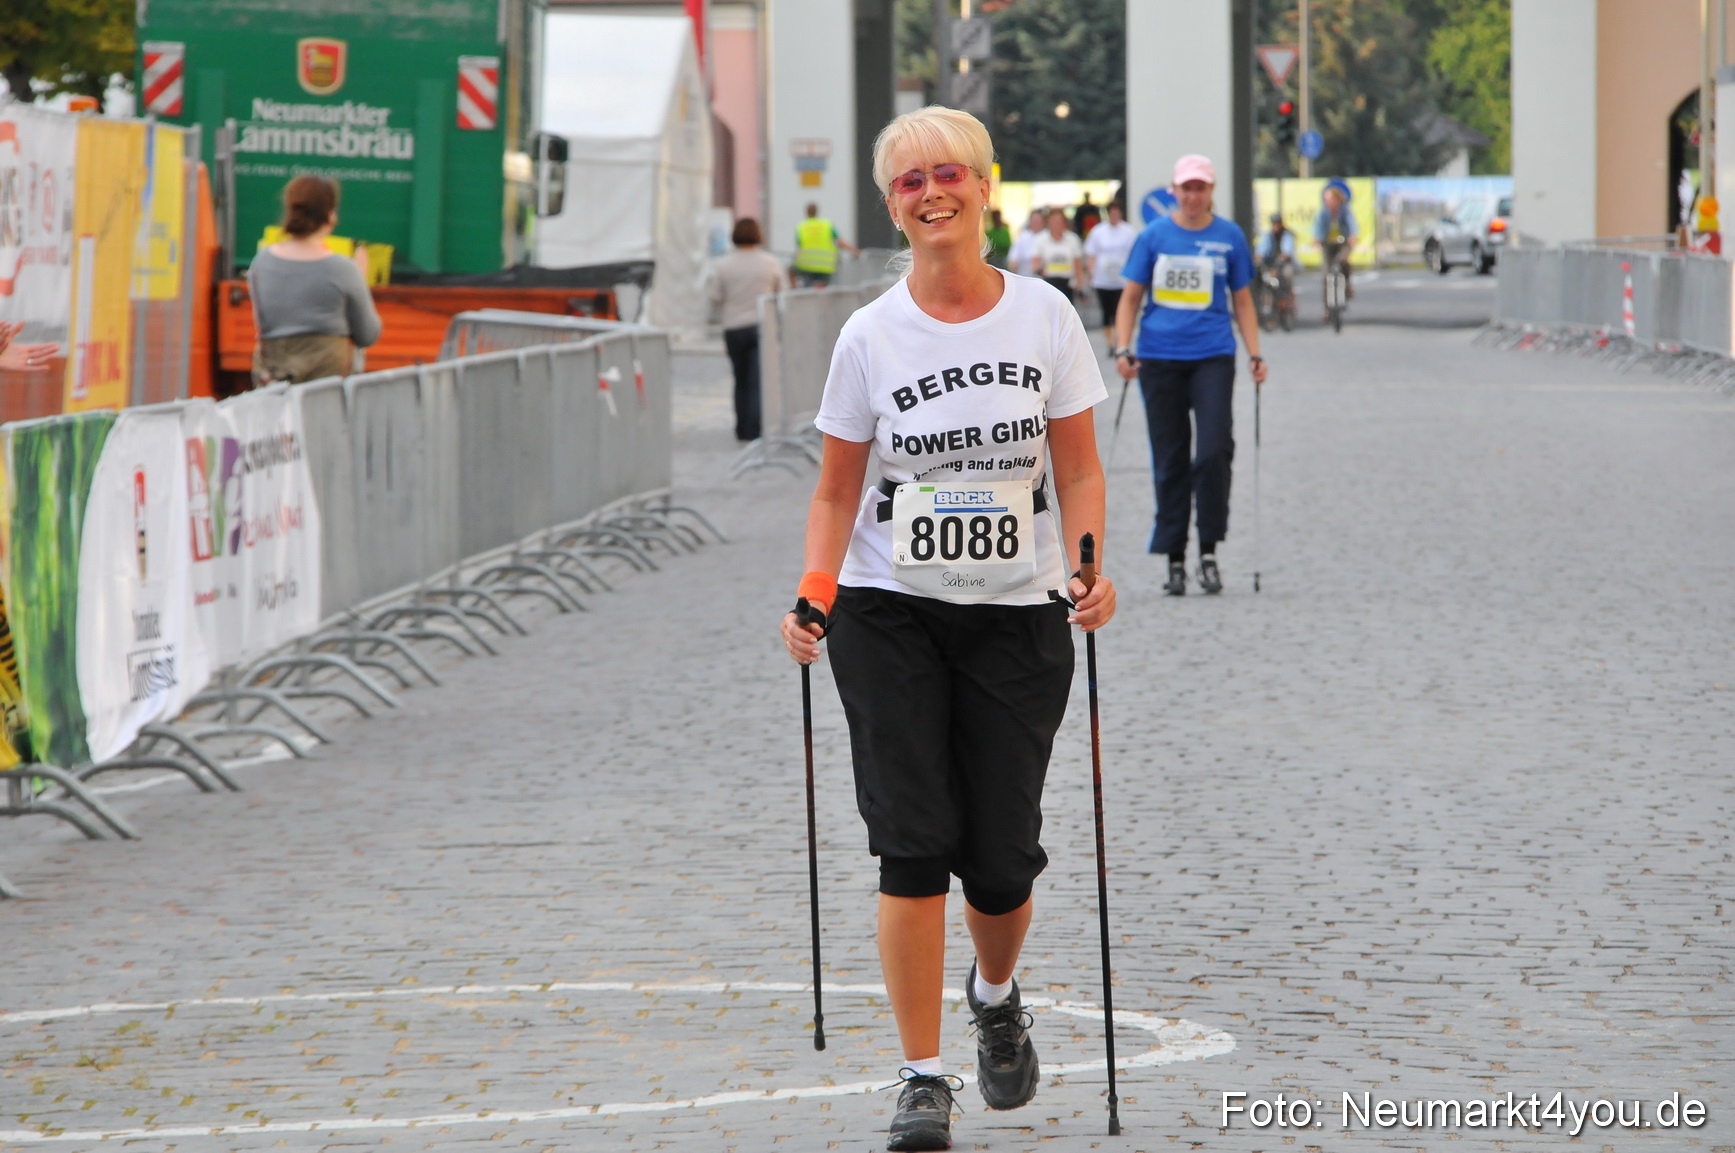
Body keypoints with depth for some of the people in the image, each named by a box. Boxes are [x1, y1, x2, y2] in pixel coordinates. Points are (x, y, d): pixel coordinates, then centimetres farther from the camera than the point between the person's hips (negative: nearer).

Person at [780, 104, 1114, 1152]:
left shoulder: (1044, 316, -1)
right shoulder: (871, 335, -1)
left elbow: (1079, 469, 3)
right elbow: (837, 491, 5)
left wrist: (1089, 565, -14)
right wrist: (815, 594, -10)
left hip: (1018, 615, 0)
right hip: (889, 614, 0)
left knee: (1003, 858, 2)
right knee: (914, 844, -9)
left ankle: (996, 996, 35)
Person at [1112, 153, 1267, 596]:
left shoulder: (1229, 237, 5)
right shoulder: (1154, 236, 4)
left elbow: (1242, 301, 11)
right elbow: (1130, 297, 7)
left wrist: (1255, 355, 2)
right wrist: (1123, 349, -5)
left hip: (1212, 356, -1)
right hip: (1159, 357, 1)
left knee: (1215, 451, -13)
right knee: (1170, 460, 4)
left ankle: (1208, 552, -3)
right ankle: (1174, 559, 11)